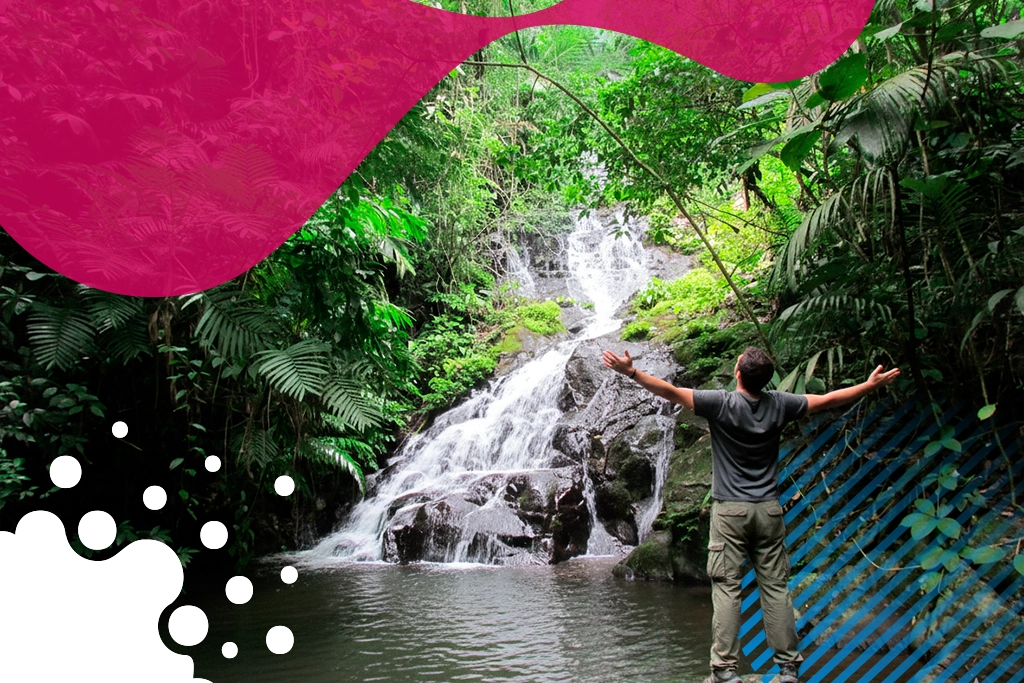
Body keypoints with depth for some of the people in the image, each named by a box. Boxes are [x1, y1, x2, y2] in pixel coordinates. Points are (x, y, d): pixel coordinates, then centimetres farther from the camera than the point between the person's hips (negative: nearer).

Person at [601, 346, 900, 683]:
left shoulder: (722, 404, -11)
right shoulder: (779, 404, 0)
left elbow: (671, 392, -16)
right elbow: (829, 400, 11)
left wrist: (631, 372, -13)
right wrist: (871, 385, 23)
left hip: (730, 511, -3)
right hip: (768, 510, 4)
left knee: (726, 588, -1)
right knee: (775, 587, 9)